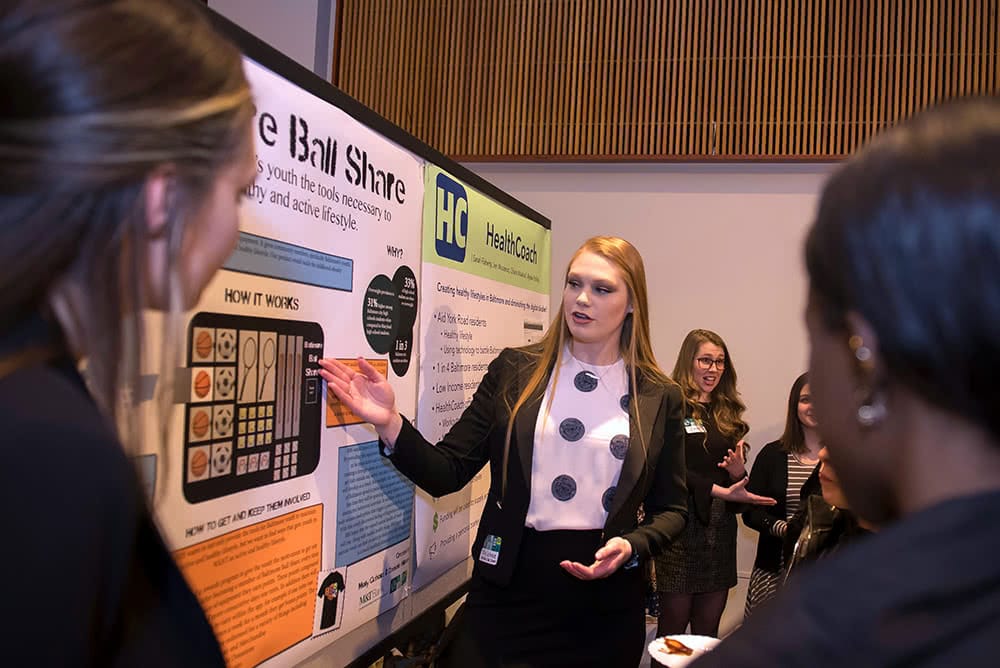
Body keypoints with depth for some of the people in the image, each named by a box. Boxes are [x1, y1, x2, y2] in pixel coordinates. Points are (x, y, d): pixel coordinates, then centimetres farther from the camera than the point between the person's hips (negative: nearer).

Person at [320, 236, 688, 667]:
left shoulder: (659, 397, 0)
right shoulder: (515, 370, -1)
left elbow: (671, 508, 6)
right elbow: (447, 474, -3)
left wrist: (631, 547, -13)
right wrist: (390, 423, -18)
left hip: (604, 602, 1)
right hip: (508, 585, 0)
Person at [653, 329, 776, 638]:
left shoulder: (727, 413, 15)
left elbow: (738, 481, 17)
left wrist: (738, 473, -6)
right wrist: (721, 491, -20)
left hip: (720, 528, 6)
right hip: (681, 523, -5)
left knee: (708, 630, 10)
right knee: (672, 626, 2)